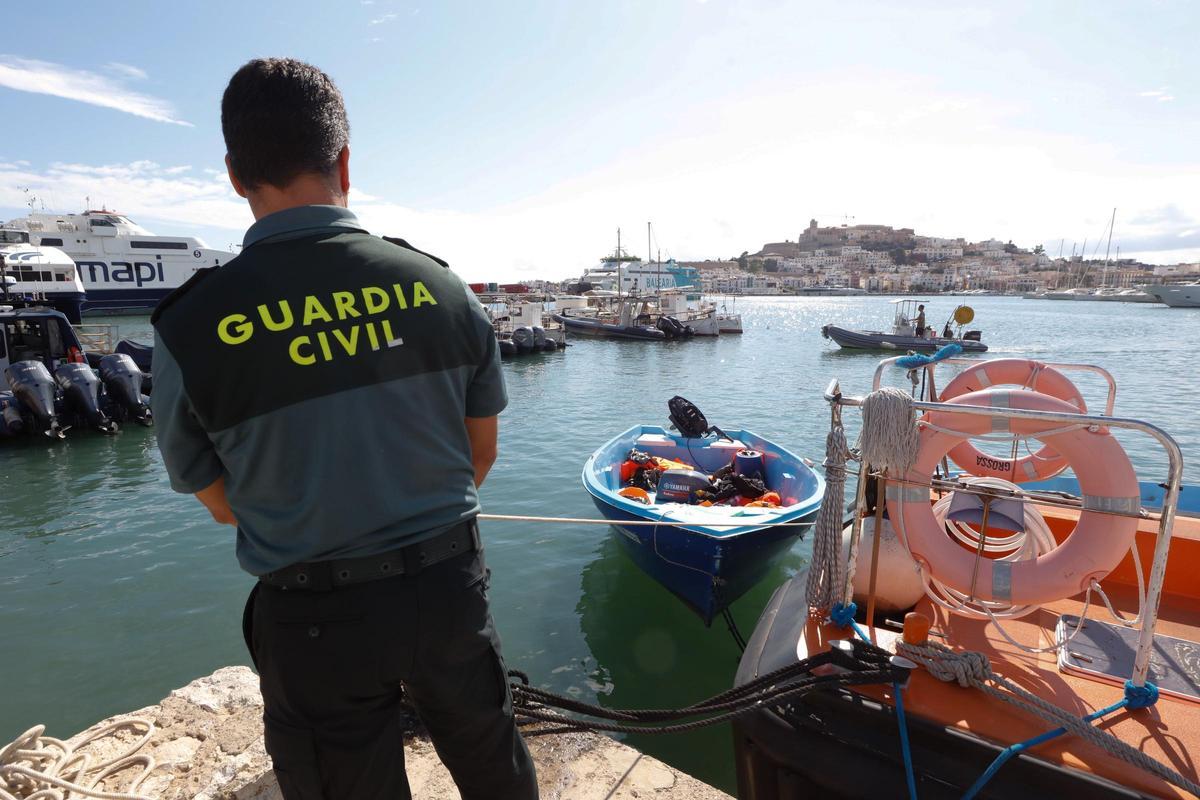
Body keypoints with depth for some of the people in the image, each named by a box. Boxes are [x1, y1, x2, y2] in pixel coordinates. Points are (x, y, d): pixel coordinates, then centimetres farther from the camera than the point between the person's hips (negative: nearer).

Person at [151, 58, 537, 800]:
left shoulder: (189, 327, -14)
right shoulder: (443, 287, -9)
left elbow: (223, 504, 1)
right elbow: (482, 453, 1)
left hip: (315, 618, -1)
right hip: (450, 585, 2)